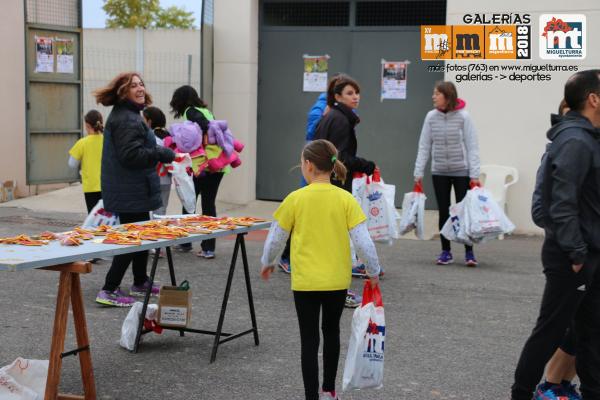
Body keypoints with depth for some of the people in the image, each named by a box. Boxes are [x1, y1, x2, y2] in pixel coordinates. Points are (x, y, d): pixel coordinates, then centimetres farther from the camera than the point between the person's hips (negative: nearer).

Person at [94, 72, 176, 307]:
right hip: (130, 192, -11)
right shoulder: (126, 120, -20)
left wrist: (157, 153, 15)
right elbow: (131, 155, -27)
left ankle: (140, 283, 34)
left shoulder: (128, 115, 16)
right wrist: (163, 154, -19)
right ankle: (109, 290, -4)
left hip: (133, 190, 11)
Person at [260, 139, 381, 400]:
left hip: (305, 282, -2)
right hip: (337, 280, 2)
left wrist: (268, 263, 19)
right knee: (331, 332, 22)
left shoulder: (295, 199, -8)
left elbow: (276, 238, 1)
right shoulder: (345, 199, -6)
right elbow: (362, 240, -9)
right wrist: (373, 271, 6)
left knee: (309, 339, 6)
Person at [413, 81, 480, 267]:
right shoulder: (431, 117, -1)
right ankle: (446, 252, 16)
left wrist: (474, 175, -14)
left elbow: (472, 147, -9)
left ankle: (469, 252, 9)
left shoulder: (463, 117, -10)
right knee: (443, 212, 7)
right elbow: (424, 146, 2)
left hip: (461, 171, -3)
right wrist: (419, 173, -2)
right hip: (439, 172, 3)